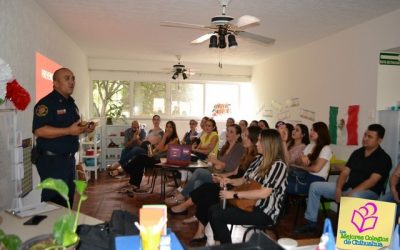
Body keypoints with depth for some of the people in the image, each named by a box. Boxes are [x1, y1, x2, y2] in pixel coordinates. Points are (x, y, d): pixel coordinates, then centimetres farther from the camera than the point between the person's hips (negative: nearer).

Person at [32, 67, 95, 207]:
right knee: (54, 201, -1)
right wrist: (69, 130, -30)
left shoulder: (71, 103, 14)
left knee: (68, 199, 17)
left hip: (69, 159, 9)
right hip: (52, 161, -9)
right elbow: (39, 130, -25)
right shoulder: (46, 103, -14)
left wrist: (84, 129, 6)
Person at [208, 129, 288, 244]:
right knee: (213, 210, -3)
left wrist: (234, 194, -22)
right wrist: (230, 181, -4)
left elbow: (264, 193, -25)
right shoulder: (259, 159, 9)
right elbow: (244, 180, 17)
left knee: (217, 216, -19)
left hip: (264, 212, -9)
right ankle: (218, 243, 8)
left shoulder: (278, 165, -17)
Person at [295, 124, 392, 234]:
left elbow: (372, 180, -19)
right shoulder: (357, 152, 12)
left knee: (353, 198, -44)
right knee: (315, 186, -5)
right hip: (347, 187, 7)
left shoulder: (383, 158, -7)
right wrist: (338, 189, -10)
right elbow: (345, 172, 8)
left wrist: (351, 193, -28)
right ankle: (311, 223, -2)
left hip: (368, 192, -7)